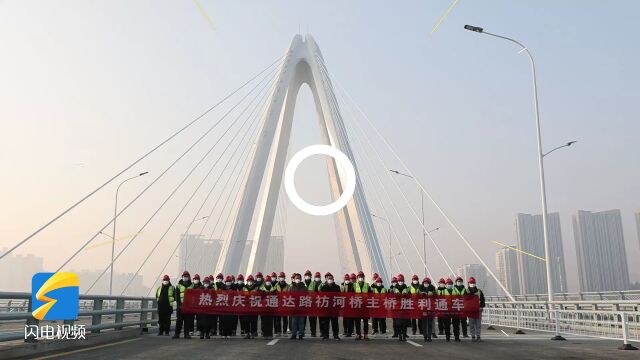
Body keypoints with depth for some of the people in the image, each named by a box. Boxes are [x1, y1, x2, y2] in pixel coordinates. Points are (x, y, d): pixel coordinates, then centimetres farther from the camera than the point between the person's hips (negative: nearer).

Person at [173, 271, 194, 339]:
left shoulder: (192, 285, 8)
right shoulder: (179, 285, 4)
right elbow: (176, 296, 0)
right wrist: (179, 304, -10)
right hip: (180, 305, -1)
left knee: (188, 320, 3)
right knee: (179, 320, 0)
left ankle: (187, 333, 10)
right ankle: (177, 333, 5)